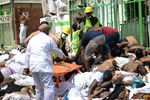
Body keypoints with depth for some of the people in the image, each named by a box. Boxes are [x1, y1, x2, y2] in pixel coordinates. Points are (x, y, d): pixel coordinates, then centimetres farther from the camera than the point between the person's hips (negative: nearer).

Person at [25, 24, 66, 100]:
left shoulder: (32, 39, 16)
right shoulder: (48, 39, 2)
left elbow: (27, 54, 15)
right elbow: (57, 50, 14)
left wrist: (28, 66, 21)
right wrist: (63, 56, 33)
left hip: (33, 66, 6)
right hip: (43, 66, -6)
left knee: (39, 88, 14)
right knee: (49, 87, -8)